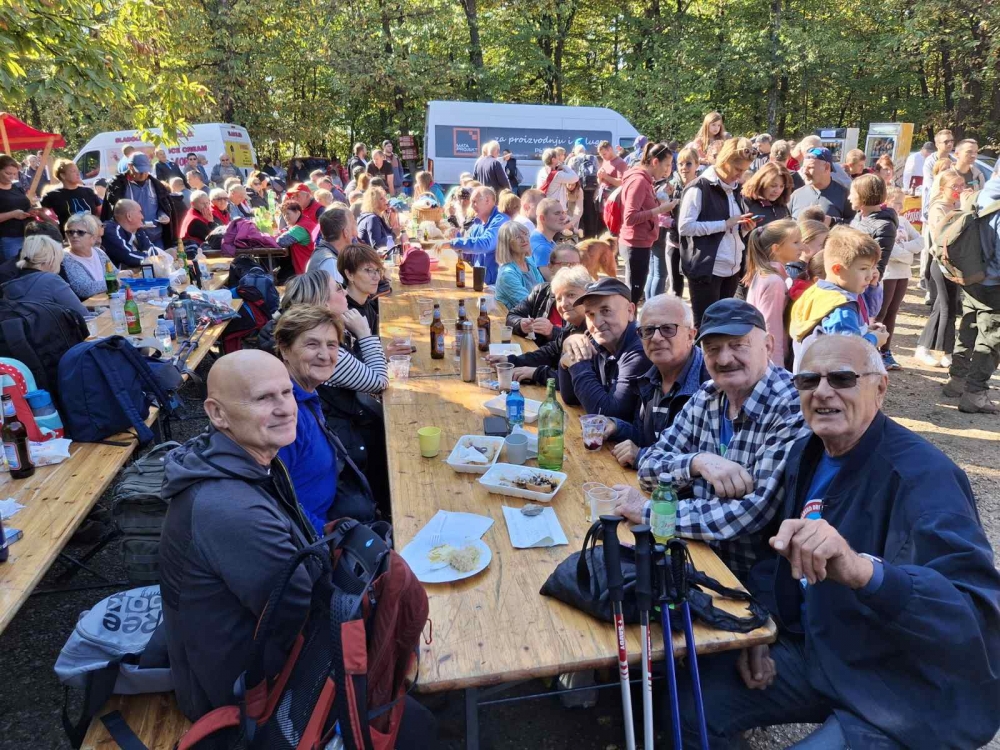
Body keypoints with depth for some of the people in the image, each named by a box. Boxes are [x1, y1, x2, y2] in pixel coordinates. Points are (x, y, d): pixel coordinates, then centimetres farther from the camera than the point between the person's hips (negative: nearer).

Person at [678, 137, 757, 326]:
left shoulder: (734, 188, 15)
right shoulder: (699, 188, -10)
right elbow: (685, 227, -19)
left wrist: (742, 225, 3)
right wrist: (725, 224, -19)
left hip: (731, 268, 8)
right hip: (706, 269, -8)